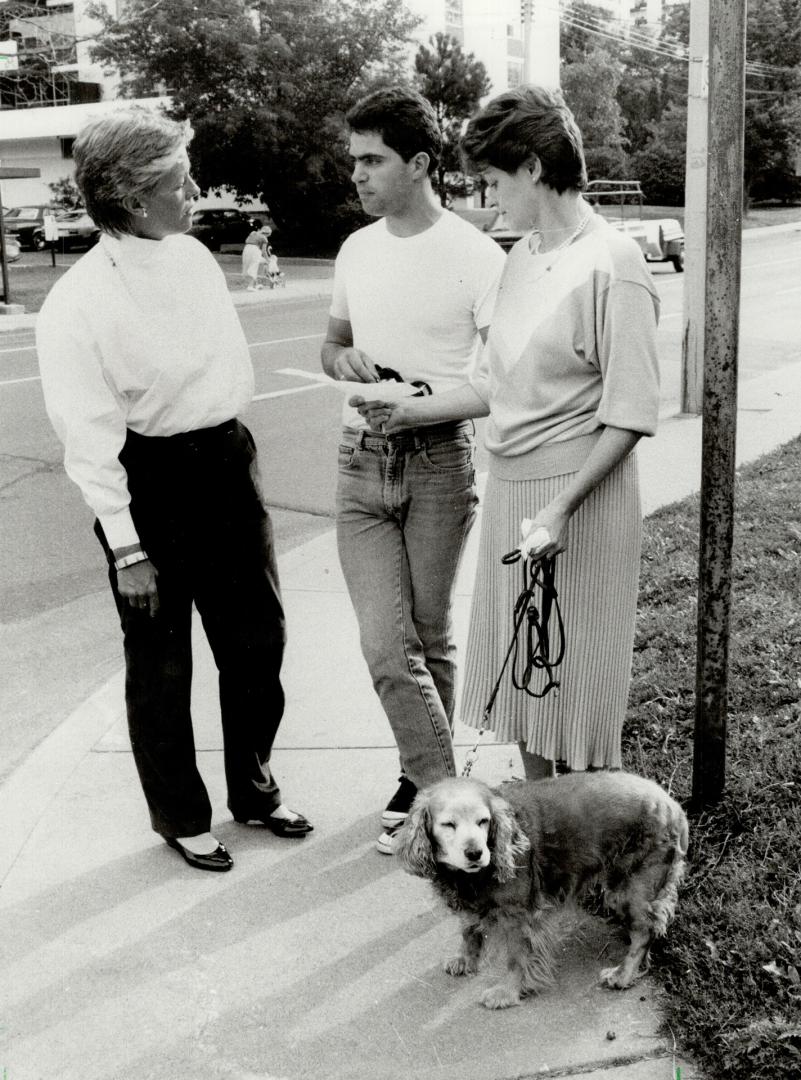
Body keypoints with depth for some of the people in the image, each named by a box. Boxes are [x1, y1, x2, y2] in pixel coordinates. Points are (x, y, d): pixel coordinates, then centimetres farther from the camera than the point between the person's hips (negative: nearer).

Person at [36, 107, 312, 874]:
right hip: (151, 485, -6)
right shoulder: (77, 305, -19)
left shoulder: (193, 256, 0)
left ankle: (254, 789, 39)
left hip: (227, 464, 7)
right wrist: (126, 548, -16)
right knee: (161, 666, 11)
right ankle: (181, 816, 32)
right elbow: (89, 438, -17)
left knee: (257, 641, 17)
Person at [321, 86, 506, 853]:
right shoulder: (356, 250, 9)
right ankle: (442, 791, 12)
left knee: (430, 640, 8)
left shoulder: (475, 256, -9)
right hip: (361, 462, 4)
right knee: (386, 646, -2)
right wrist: (344, 361, -2)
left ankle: (426, 786, 24)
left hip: (439, 463, -4)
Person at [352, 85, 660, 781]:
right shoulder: (523, 256, 11)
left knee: (575, 679, 2)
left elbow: (632, 412, -16)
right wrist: (412, 412, 11)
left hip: (580, 493, -8)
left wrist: (561, 507, -21)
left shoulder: (612, 264, -14)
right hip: (510, 487, 8)